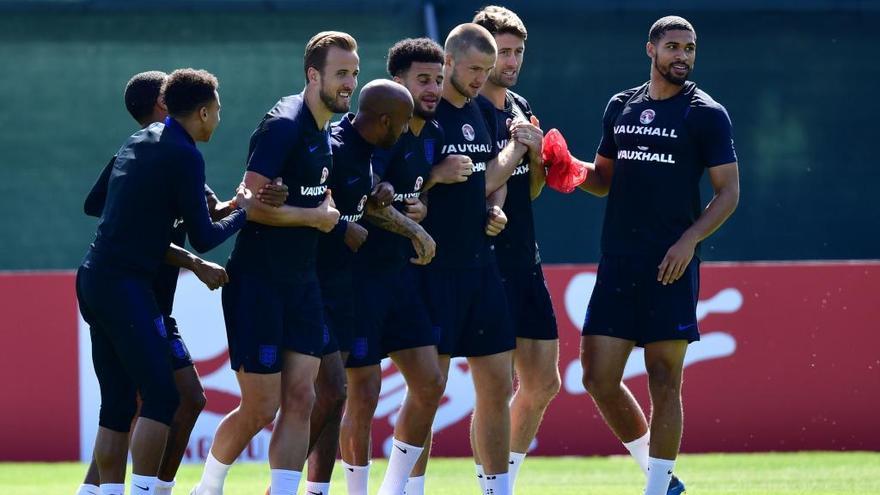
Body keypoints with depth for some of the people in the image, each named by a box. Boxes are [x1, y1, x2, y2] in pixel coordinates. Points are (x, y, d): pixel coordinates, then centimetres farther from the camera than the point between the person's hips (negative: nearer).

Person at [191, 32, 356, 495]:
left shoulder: (324, 134, 11)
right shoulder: (283, 125, -16)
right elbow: (252, 203, -22)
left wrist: (329, 214, 5)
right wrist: (316, 217, -13)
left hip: (300, 282, 8)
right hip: (257, 283, -8)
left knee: (299, 399, -1)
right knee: (260, 408, -3)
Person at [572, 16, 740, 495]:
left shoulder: (706, 114, -1)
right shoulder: (621, 107, 14)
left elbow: (728, 191, -3)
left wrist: (689, 240, -16)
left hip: (671, 267, -5)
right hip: (618, 264, 5)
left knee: (664, 381, -4)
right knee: (599, 379, 2)